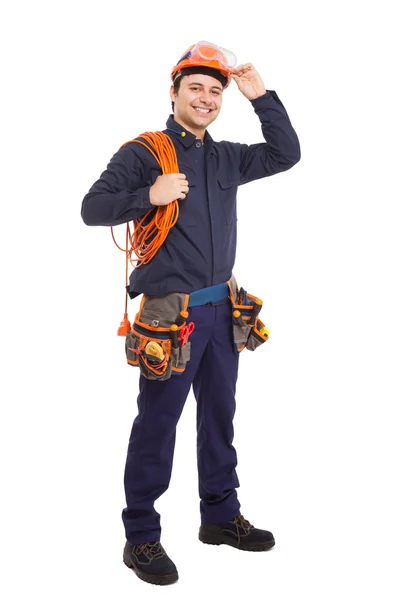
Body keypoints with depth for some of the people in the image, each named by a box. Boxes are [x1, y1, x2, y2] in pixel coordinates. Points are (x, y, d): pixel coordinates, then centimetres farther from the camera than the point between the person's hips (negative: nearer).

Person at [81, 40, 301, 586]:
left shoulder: (226, 158, 11)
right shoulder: (143, 152, -6)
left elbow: (286, 154, 11)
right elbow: (93, 208, -9)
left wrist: (261, 97, 3)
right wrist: (148, 196, -23)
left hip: (221, 310, 7)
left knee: (219, 415, 15)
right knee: (156, 425, -1)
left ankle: (220, 515, 31)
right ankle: (141, 537, 12)